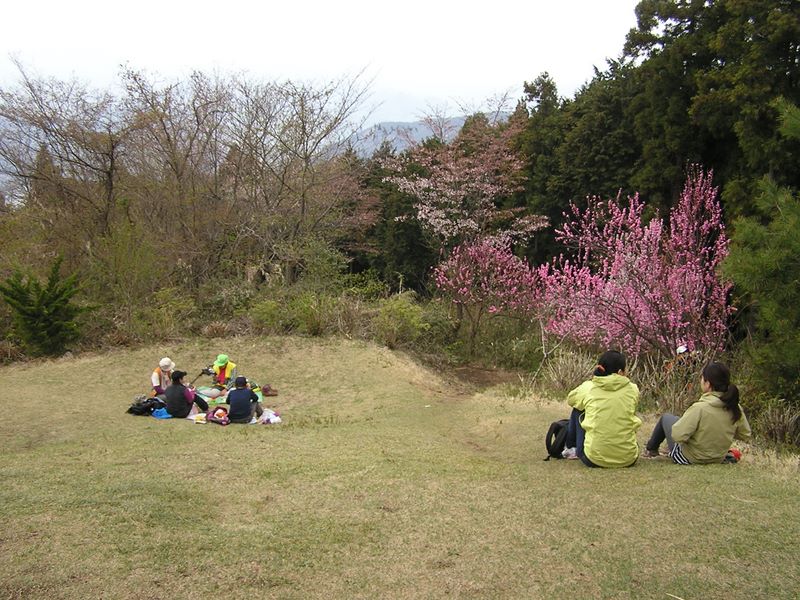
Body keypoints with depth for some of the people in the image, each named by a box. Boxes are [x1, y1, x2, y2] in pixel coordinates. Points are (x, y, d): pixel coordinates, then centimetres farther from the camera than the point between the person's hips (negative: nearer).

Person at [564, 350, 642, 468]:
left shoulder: (588, 388, -3)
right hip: (628, 460, 1)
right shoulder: (632, 389, -1)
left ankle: (571, 448, 41)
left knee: (578, 410, 20)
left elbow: (570, 399, 19)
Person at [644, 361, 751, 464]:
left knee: (666, 418, 18)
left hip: (689, 458, -6)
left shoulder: (700, 408, -32)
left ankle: (651, 449, 40)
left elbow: (678, 435, -33)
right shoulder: (735, 408, -14)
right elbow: (745, 436, -1)